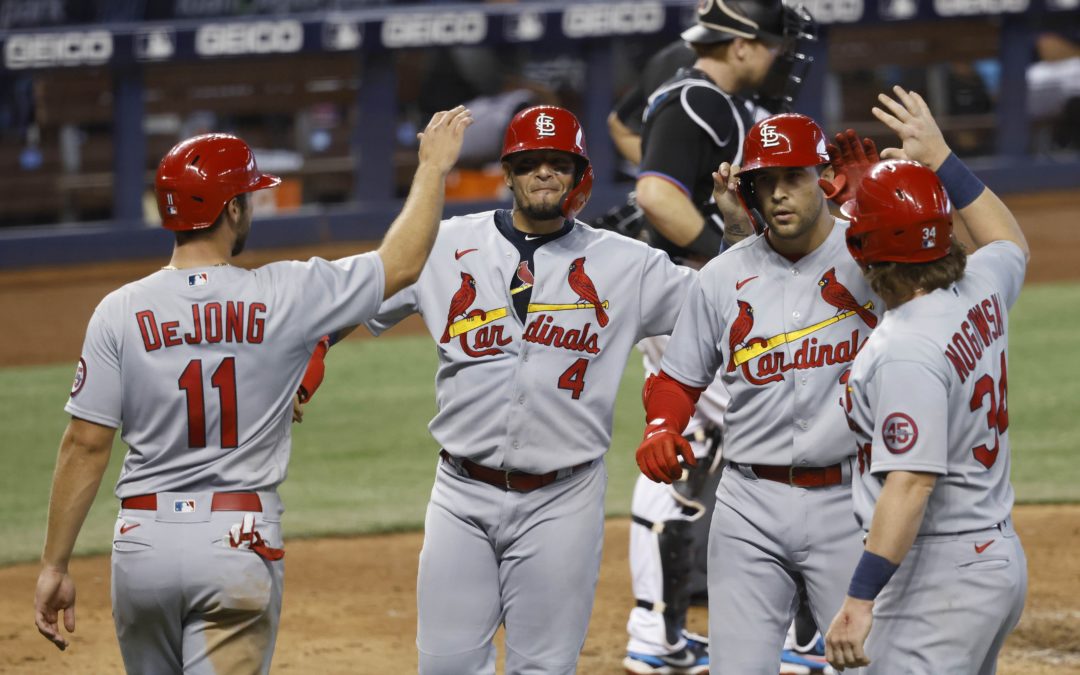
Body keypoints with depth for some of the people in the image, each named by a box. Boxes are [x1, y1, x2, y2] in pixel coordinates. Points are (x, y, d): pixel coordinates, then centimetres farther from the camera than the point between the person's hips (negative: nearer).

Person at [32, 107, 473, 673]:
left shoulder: (120, 312, -3)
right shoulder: (282, 296, -6)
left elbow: (86, 444, -4)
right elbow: (401, 265, 7)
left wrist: (54, 565, 1)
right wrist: (434, 167, 22)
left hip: (143, 541, 2)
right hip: (239, 542, -2)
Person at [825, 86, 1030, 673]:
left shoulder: (906, 355, -22)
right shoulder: (980, 292, 3)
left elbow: (910, 484, -28)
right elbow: (1011, 242, 29)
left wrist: (860, 600, -29)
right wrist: (941, 159, 28)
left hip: (940, 575, -10)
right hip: (1000, 555, 10)